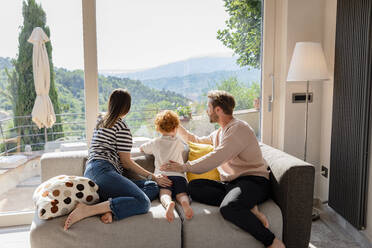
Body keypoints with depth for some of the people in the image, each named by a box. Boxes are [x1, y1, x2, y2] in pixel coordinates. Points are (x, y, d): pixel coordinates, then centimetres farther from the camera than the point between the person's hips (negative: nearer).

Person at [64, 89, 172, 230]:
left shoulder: (100, 121, 26)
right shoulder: (122, 127, 1)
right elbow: (126, 162, 0)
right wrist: (153, 177, 4)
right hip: (102, 170, -9)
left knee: (153, 187, 2)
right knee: (143, 202, -27)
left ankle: (112, 209, -23)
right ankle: (87, 210, -30)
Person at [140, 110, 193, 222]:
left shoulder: (155, 143, 17)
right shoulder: (178, 142, 20)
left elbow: (141, 148, 35)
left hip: (162, 175, -1)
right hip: (179, 175, 1)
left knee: (165, 194, -19)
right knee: (182, 194, -11)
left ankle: (169, 203, -54)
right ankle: (185, 202, -46)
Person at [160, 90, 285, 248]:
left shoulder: (239, 129, -9)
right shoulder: (219, 133, 21)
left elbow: (216, 158, -19)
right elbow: (196, 141, 39)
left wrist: (184, 167, -17)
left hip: (253, 181, -8)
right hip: (230, 183, 9)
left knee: (228, 208, -37)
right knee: (194, 186, -14)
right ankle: (248, 207, -18)